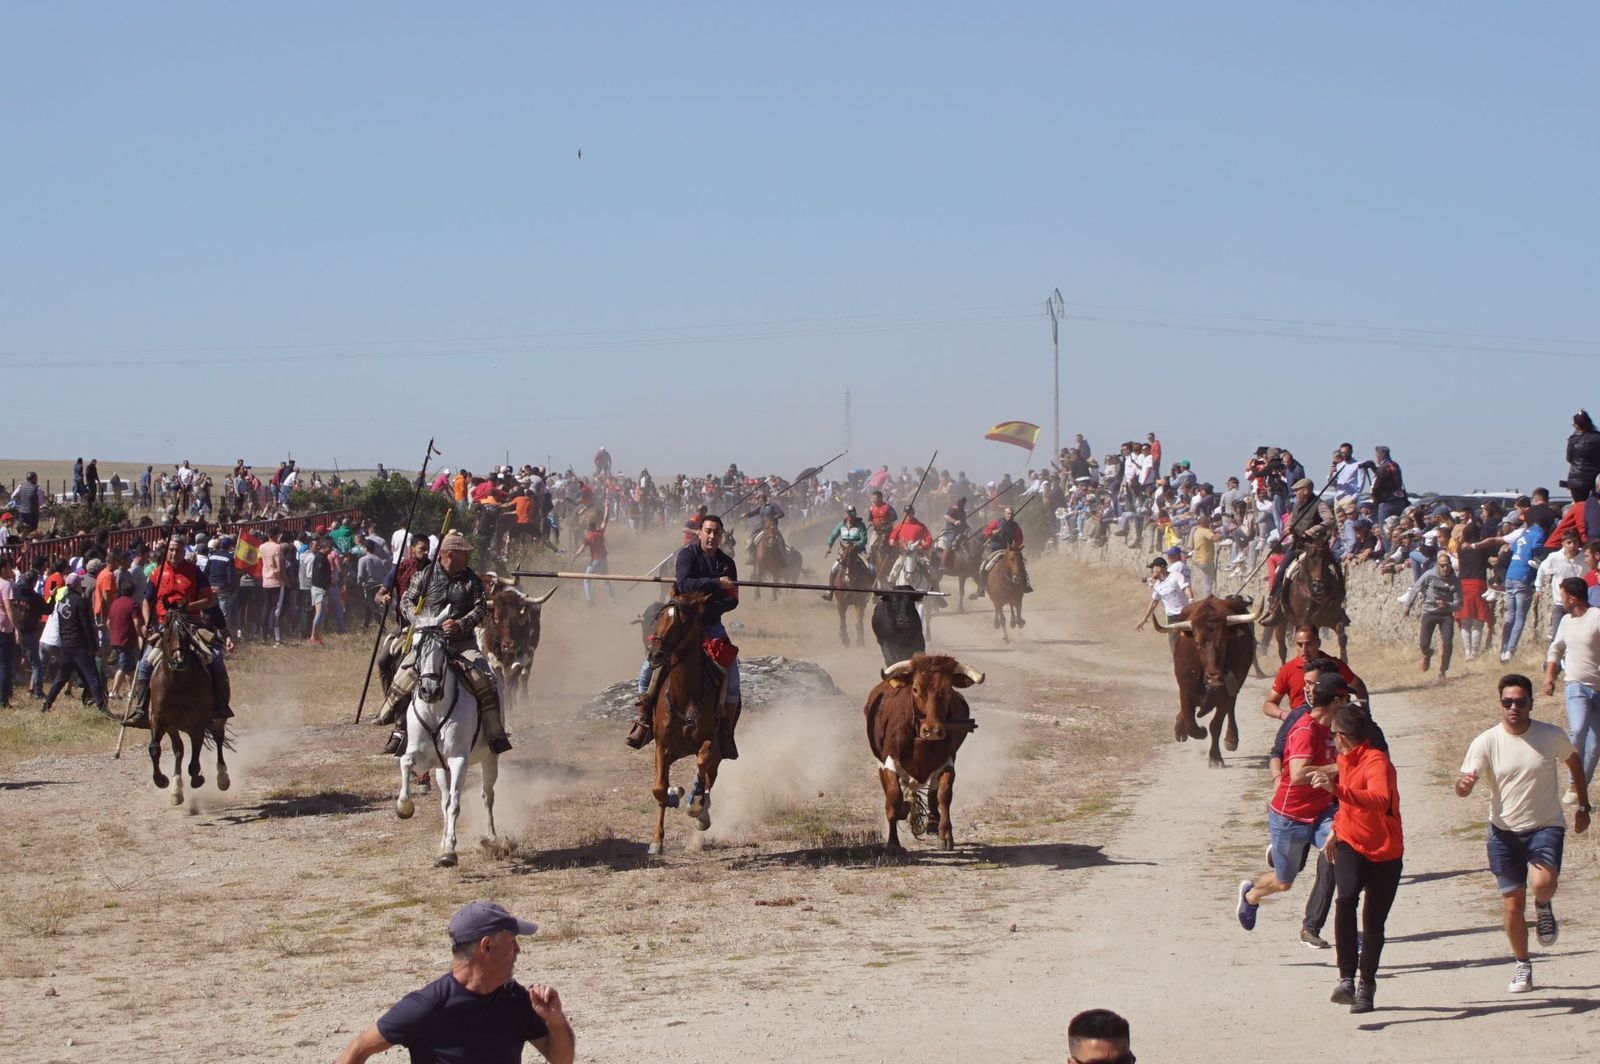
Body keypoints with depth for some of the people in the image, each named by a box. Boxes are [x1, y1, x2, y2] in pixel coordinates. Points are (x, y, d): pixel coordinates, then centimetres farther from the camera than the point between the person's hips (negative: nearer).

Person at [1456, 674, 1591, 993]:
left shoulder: (1552, 737, -7)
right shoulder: (1486, 742, -10)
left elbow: (1574, 761, 14)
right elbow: (1463, 787, -15)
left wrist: (1583, 806, 15)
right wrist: (1464, 784, -40)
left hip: (1546, 826, -1)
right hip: (1505, 830, 1)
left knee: (1542, 882, -28)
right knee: (1513, 905, 5)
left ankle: (1544, 908, 9)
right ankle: (1522, 966, 27)